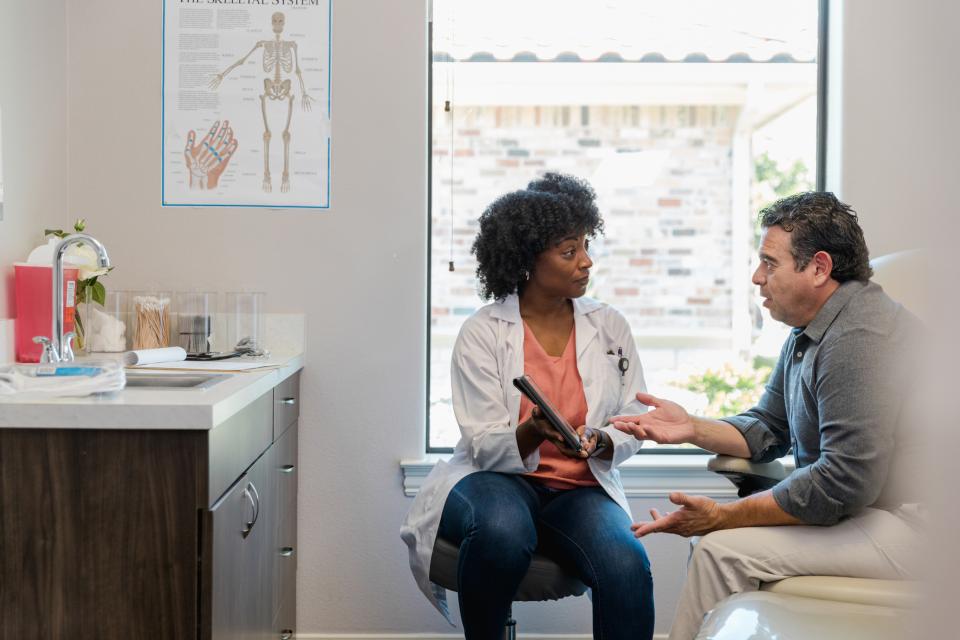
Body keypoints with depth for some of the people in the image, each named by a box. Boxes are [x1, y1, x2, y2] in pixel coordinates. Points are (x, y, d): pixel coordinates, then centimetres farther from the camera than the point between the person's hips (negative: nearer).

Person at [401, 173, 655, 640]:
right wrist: (534, 432, -29)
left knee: (627, 567, -31)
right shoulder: (482, 333, -4)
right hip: (495, 480, -2)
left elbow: (632, 426, 7)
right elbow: (486, 447, -8)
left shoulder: (610, 327, 5)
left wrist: (600, 442, -16)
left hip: (581, 487, 2)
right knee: (504, 529, -37)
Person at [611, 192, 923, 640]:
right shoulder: (807, 334, 13)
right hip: (857, 505, 10)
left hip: (902, 526, -10)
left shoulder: (860, 338, -21)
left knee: (723, 548, -18)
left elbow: (844, 481, -26)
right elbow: (765, 430, 18)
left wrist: (723, 517, -20)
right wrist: (692, 428, 0)